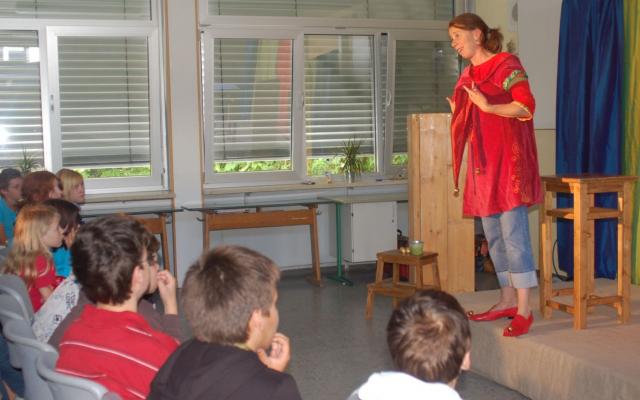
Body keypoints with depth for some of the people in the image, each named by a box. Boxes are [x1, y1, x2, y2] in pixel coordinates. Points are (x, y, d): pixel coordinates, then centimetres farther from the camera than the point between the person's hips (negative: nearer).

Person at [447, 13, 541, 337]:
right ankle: (508, 300, 18)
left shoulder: (506, 64, -5)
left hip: (507, 161, -8)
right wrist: (459, 115, 12)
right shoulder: (468, 75, 17)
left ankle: (524, 310, -9)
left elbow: (526, 107, -15)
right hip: (482, 163, 8)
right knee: (493, 235, 10)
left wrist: (488, 106, -22)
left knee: (513, 234, -11)